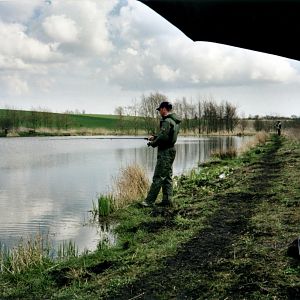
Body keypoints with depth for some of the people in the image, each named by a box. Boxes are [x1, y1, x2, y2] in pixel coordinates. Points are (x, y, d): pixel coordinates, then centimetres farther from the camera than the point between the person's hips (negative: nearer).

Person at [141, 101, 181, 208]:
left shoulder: (167, 121, -16)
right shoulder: (174, 121, 16)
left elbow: (163, 137, -24)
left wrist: (153, 143, -9)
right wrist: (155, 137, 14)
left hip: (165, 152, -10)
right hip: (170, 150, 10)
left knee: (158, 177, -8)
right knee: (167, 177, 12)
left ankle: (149, 201, -5)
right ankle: (167, 200, 15)